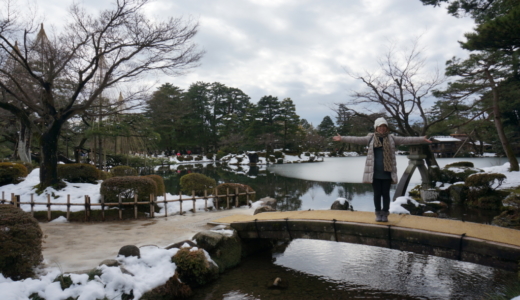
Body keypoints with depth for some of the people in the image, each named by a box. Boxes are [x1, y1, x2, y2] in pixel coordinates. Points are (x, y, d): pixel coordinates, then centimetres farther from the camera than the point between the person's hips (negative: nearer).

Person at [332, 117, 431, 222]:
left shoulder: (392, 138, 7)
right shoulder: (370, 138, 4)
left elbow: (406, 140, 2)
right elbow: (356, 139, -1)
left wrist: (422, 139, -5)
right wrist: (342, 138, -9)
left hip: (387, 172, 0)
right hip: (375, 173, 0)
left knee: (386, 193, 5)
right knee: (377, 193, 6)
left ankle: (385, 214, 17)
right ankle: (378, 213, 18)